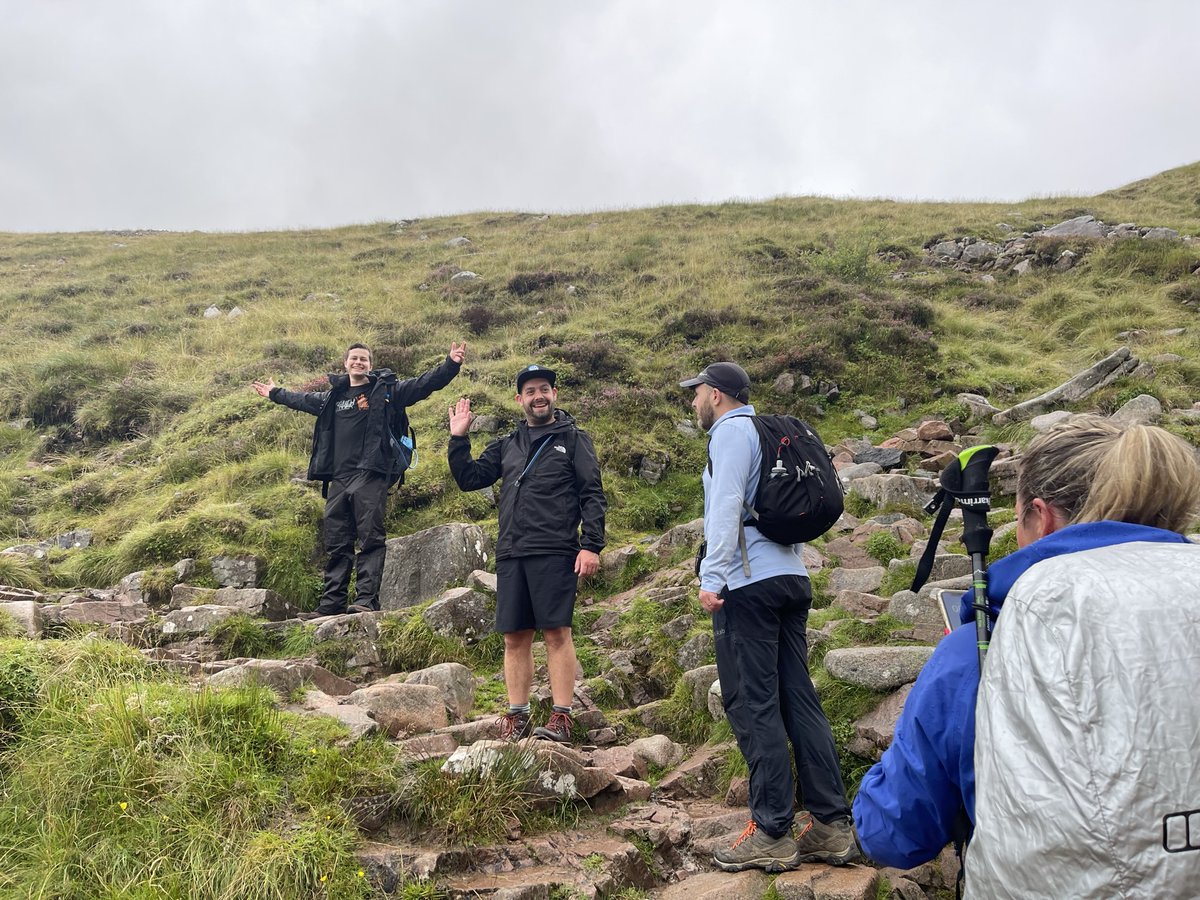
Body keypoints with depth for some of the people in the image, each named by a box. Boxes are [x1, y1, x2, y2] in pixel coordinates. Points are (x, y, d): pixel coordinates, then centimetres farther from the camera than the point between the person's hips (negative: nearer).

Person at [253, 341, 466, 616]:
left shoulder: (386, 389, 7)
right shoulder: (333, 396, 22)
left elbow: (423, 384, -1)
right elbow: (302, 399, 40)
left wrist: (451, 365, -13)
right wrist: (275, 393, 53)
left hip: (370, 476, -5)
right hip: (338, 479, 6)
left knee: (371, 539, -9)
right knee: (337, 544, 7)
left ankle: (367, 599, -12)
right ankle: (332, 602, 11)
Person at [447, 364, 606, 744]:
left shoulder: (574, 439, 6)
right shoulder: (507, 445, 20)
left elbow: (593, 495, -1)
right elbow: (469, 478, 21)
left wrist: (591, 545, -10)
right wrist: (458, 438, 10)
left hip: (555, 553, -5)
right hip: (510, 555, 5)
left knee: (556, 632, -5)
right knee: (515, 637, 6)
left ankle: (561, 718, 0)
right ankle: (517, 716, 15)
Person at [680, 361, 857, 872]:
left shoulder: (732, 430, -4)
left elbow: (726, 504, -16)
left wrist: (712, 576, -19)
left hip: (749, 582, -9)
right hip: (791, 577, 9)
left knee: (753, 704, -6)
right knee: (798, 698, 7)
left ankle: (772, 834, -4)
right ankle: (831, 826, 8)